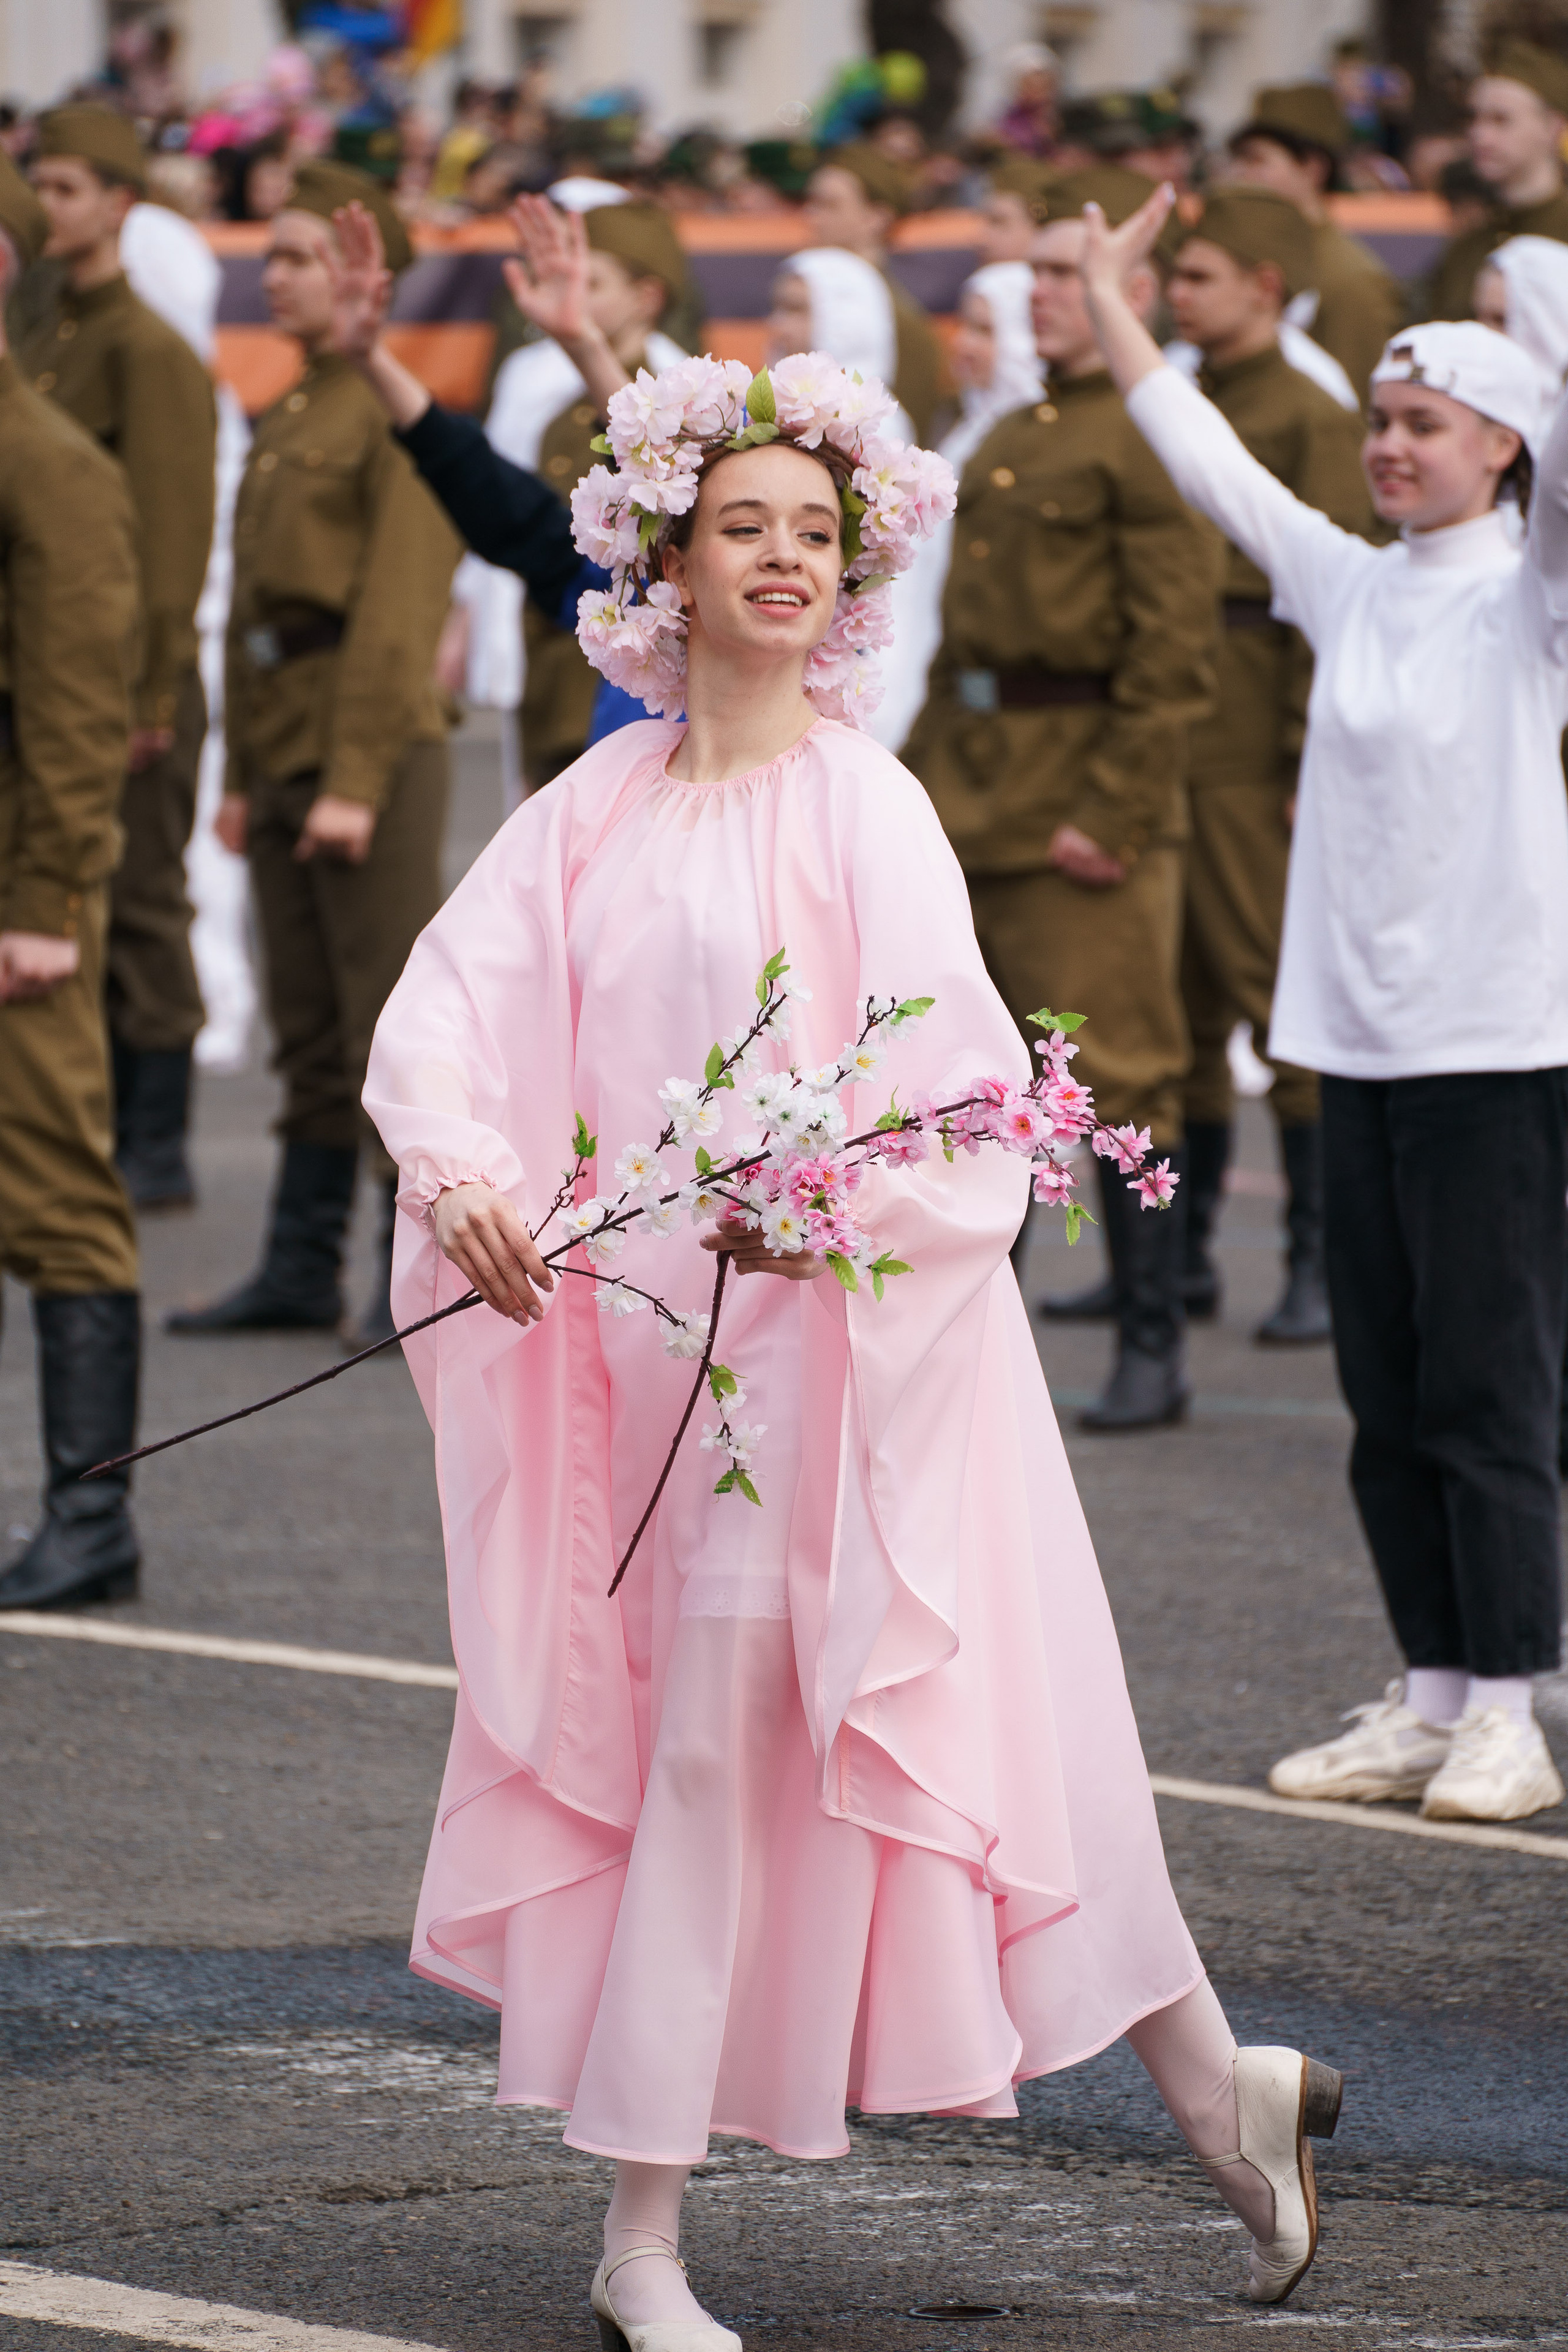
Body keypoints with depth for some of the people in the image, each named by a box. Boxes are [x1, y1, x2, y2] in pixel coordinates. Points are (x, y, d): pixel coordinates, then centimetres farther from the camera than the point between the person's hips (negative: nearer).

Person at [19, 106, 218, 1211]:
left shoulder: (150, 353, -11)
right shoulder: (38, 344, 14)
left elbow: (175, 539, -15)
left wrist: (151, 696, -18)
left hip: (128, 691, -8)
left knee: (142, 912, -3)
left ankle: (158, 1151, 2)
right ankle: (110, 1131, 16)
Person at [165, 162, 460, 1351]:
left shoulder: (399, 414, -10)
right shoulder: (281, 423, 17)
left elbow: (398, 612, -16)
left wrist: (355, 781, -19)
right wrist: (242, 771, 16)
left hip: (377, 752, -9)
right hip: (285, 750, 9)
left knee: (393, 1018, -6)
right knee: (309, 1029, 12)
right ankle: (302, 1270, 16)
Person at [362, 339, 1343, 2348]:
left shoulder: (862, 806, -6)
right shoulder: (589, 816, 8)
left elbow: (949, 1071, -13)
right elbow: (445, 1018, 2)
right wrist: (463, 1176, -17)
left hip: (832, 1323, -5)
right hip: (639, 1318, 5)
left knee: (724, 1746, -6)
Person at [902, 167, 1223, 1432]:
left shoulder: (1153, 442, -11)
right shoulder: (1009, 441, 17)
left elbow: (1175, 656, -16)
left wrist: (1111, 813, -19)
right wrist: (925, 780, 15)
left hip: (1085, 801, -8)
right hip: (974, 789, 9)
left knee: (1118, 1074, -3)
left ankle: (1155, 1349, 5)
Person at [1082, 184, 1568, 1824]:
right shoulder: (1346, 587, 11)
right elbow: (1203, 458, 18)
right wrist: (1105, 304, 18)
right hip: (1355, 1034, 6)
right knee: (1386, 1394, 9)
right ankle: (1427, 1700, 16)